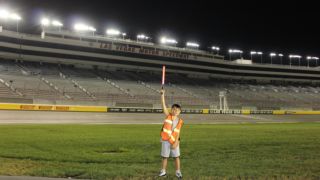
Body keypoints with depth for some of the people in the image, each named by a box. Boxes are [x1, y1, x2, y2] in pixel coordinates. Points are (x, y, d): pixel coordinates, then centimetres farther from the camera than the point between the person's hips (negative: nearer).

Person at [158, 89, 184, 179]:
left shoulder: (180, 121, 0)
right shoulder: (168, 116, -3)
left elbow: (178, 132, -2)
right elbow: (163, 105, -12)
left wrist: (176, 142, -11)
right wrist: (162, 95, -22)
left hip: (174, 141, 1)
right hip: (165, 140, 0)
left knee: (176, 157, 4)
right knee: (165, 157, 9)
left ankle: (178, 172, 17)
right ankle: (163, 171, 22)